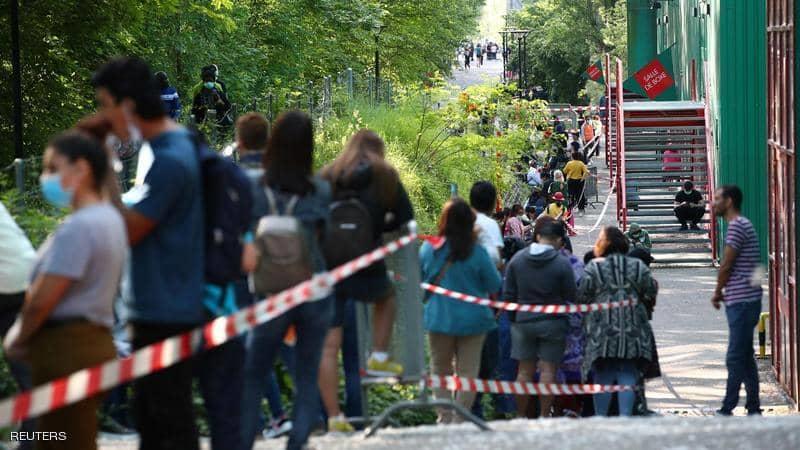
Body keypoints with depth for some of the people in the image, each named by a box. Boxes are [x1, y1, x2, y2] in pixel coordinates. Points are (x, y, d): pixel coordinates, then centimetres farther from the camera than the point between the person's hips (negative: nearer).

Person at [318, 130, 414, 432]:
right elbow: (404, 217, 7)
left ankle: (334, 418, 0)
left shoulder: (326, 177, 8)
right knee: (387, 295, 35)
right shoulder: (384, 175, 3)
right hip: (366, 270, -1)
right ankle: (379, 358, 23)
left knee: (328, 346, 4)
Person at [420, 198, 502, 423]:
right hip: (472, 320, -1)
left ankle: (444, 418, 7)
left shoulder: (428, 249, -7)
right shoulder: (477, 252, -13)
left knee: (440, 370, 13)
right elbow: (495, 286, -5)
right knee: (468, 371, 6)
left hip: (438, 319, 2)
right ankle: (460, 419, 2)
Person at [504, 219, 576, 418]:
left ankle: (521, 415, 12)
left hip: (523, 321, 3)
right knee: (548, 369, 2)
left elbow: (507, 295, 3)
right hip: (552, 322, -3)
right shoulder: (562, 263, -12)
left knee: (524, 371, 8)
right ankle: (545, 415, 1)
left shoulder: (517, 259, -2)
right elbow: (570, 296, -6)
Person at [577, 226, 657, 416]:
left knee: (603, 375, 4)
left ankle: (601, 417, 4)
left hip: (602, 331, -2)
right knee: (628, 375, 4)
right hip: (633, 330, 2)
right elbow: (650, 295, 7)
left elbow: (582, 297, -5)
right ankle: (625, 416, -3)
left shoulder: (593, 268, -3)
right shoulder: (638, 267, 5)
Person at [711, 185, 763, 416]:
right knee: (744, 357, 12)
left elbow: (726, 266, -14)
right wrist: (724, 293, 11)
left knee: (736, 358, -9)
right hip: (742, 301, 10)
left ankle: (728, 409, -9)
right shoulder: (742, 225, 19)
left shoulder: (737, 226, -13)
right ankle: (753, 408, 15)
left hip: (742, 301, -10)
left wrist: (717, 293, 0)